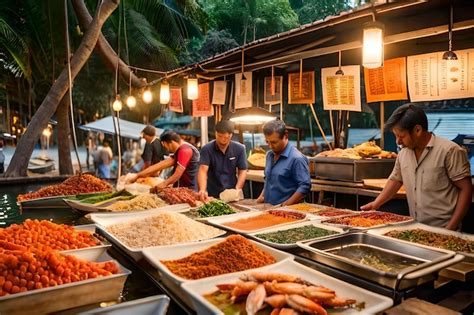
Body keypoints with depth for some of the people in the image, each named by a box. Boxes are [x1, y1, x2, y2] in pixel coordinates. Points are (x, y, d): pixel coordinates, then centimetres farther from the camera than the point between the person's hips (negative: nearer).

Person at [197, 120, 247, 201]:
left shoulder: (239, 149, -5)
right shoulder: (207, 149, -12)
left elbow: (242, 171, -1)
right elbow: (203, 170, -22)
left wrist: (237, 190, -15)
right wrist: (202, 190, -38)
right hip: (211, 195, -1)